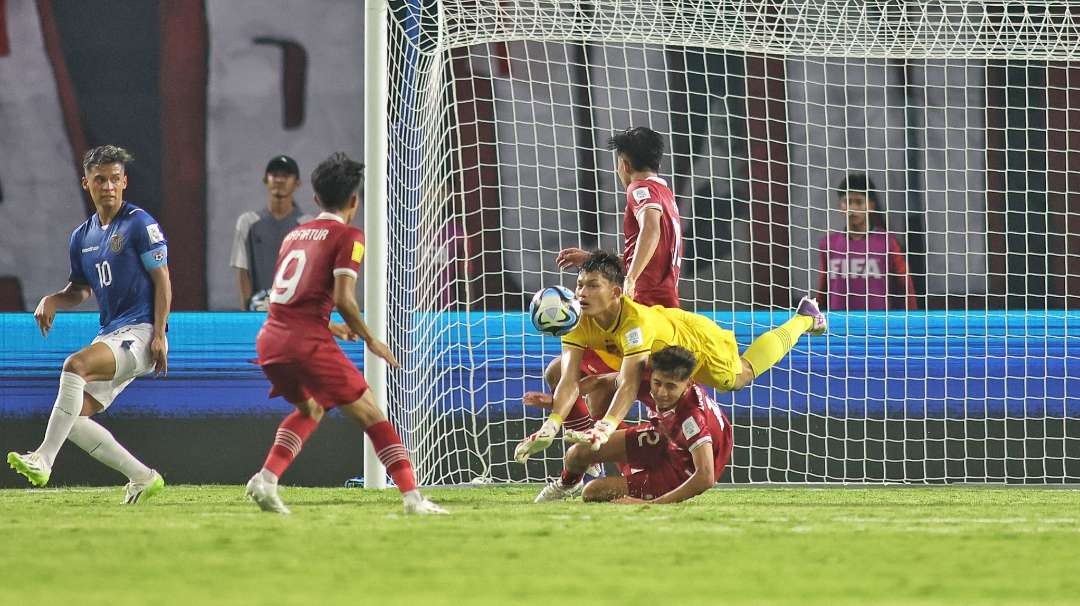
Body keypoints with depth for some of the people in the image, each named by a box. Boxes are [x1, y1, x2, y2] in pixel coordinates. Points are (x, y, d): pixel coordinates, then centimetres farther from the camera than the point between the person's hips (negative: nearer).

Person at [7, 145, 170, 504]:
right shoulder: (82, 237, 14)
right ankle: (143, 478, 10)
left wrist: (159, 334, -16)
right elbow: (80, 290, 25)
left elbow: (162, 281, -7)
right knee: (74, 419, -2)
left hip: (139, 331, -8)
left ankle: (43, 460, -35)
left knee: (75, 365, -31)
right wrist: (53, 301, 2)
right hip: (110, 334, 8)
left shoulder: (140, 224, -6)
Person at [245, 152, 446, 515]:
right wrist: (370, 341, 3)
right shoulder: (348, 237, -1)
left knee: (310, 408, 30)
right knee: (371, 416, 0)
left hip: (270, 338, 7)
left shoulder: (295, 234, 21)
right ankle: (412, 497, -9)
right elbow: (343, 299, -12)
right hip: (308, 342, -7)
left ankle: (266, 479, 13)